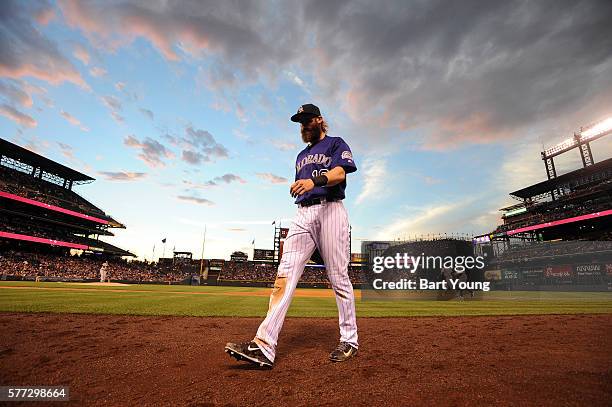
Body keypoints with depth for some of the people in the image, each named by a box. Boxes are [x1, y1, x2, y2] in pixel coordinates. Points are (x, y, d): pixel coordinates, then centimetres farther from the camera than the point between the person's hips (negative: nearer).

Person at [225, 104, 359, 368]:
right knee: (285, 274, -10)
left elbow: (340, 172, -11)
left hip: (330, 210, -5)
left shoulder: (336, 144, 10)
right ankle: (264, 347, -14)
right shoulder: (301, 156, 30)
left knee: (338, 278, -3)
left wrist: (315, 180, -30)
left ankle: (349, 341, 12)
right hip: (302, 215, 6)